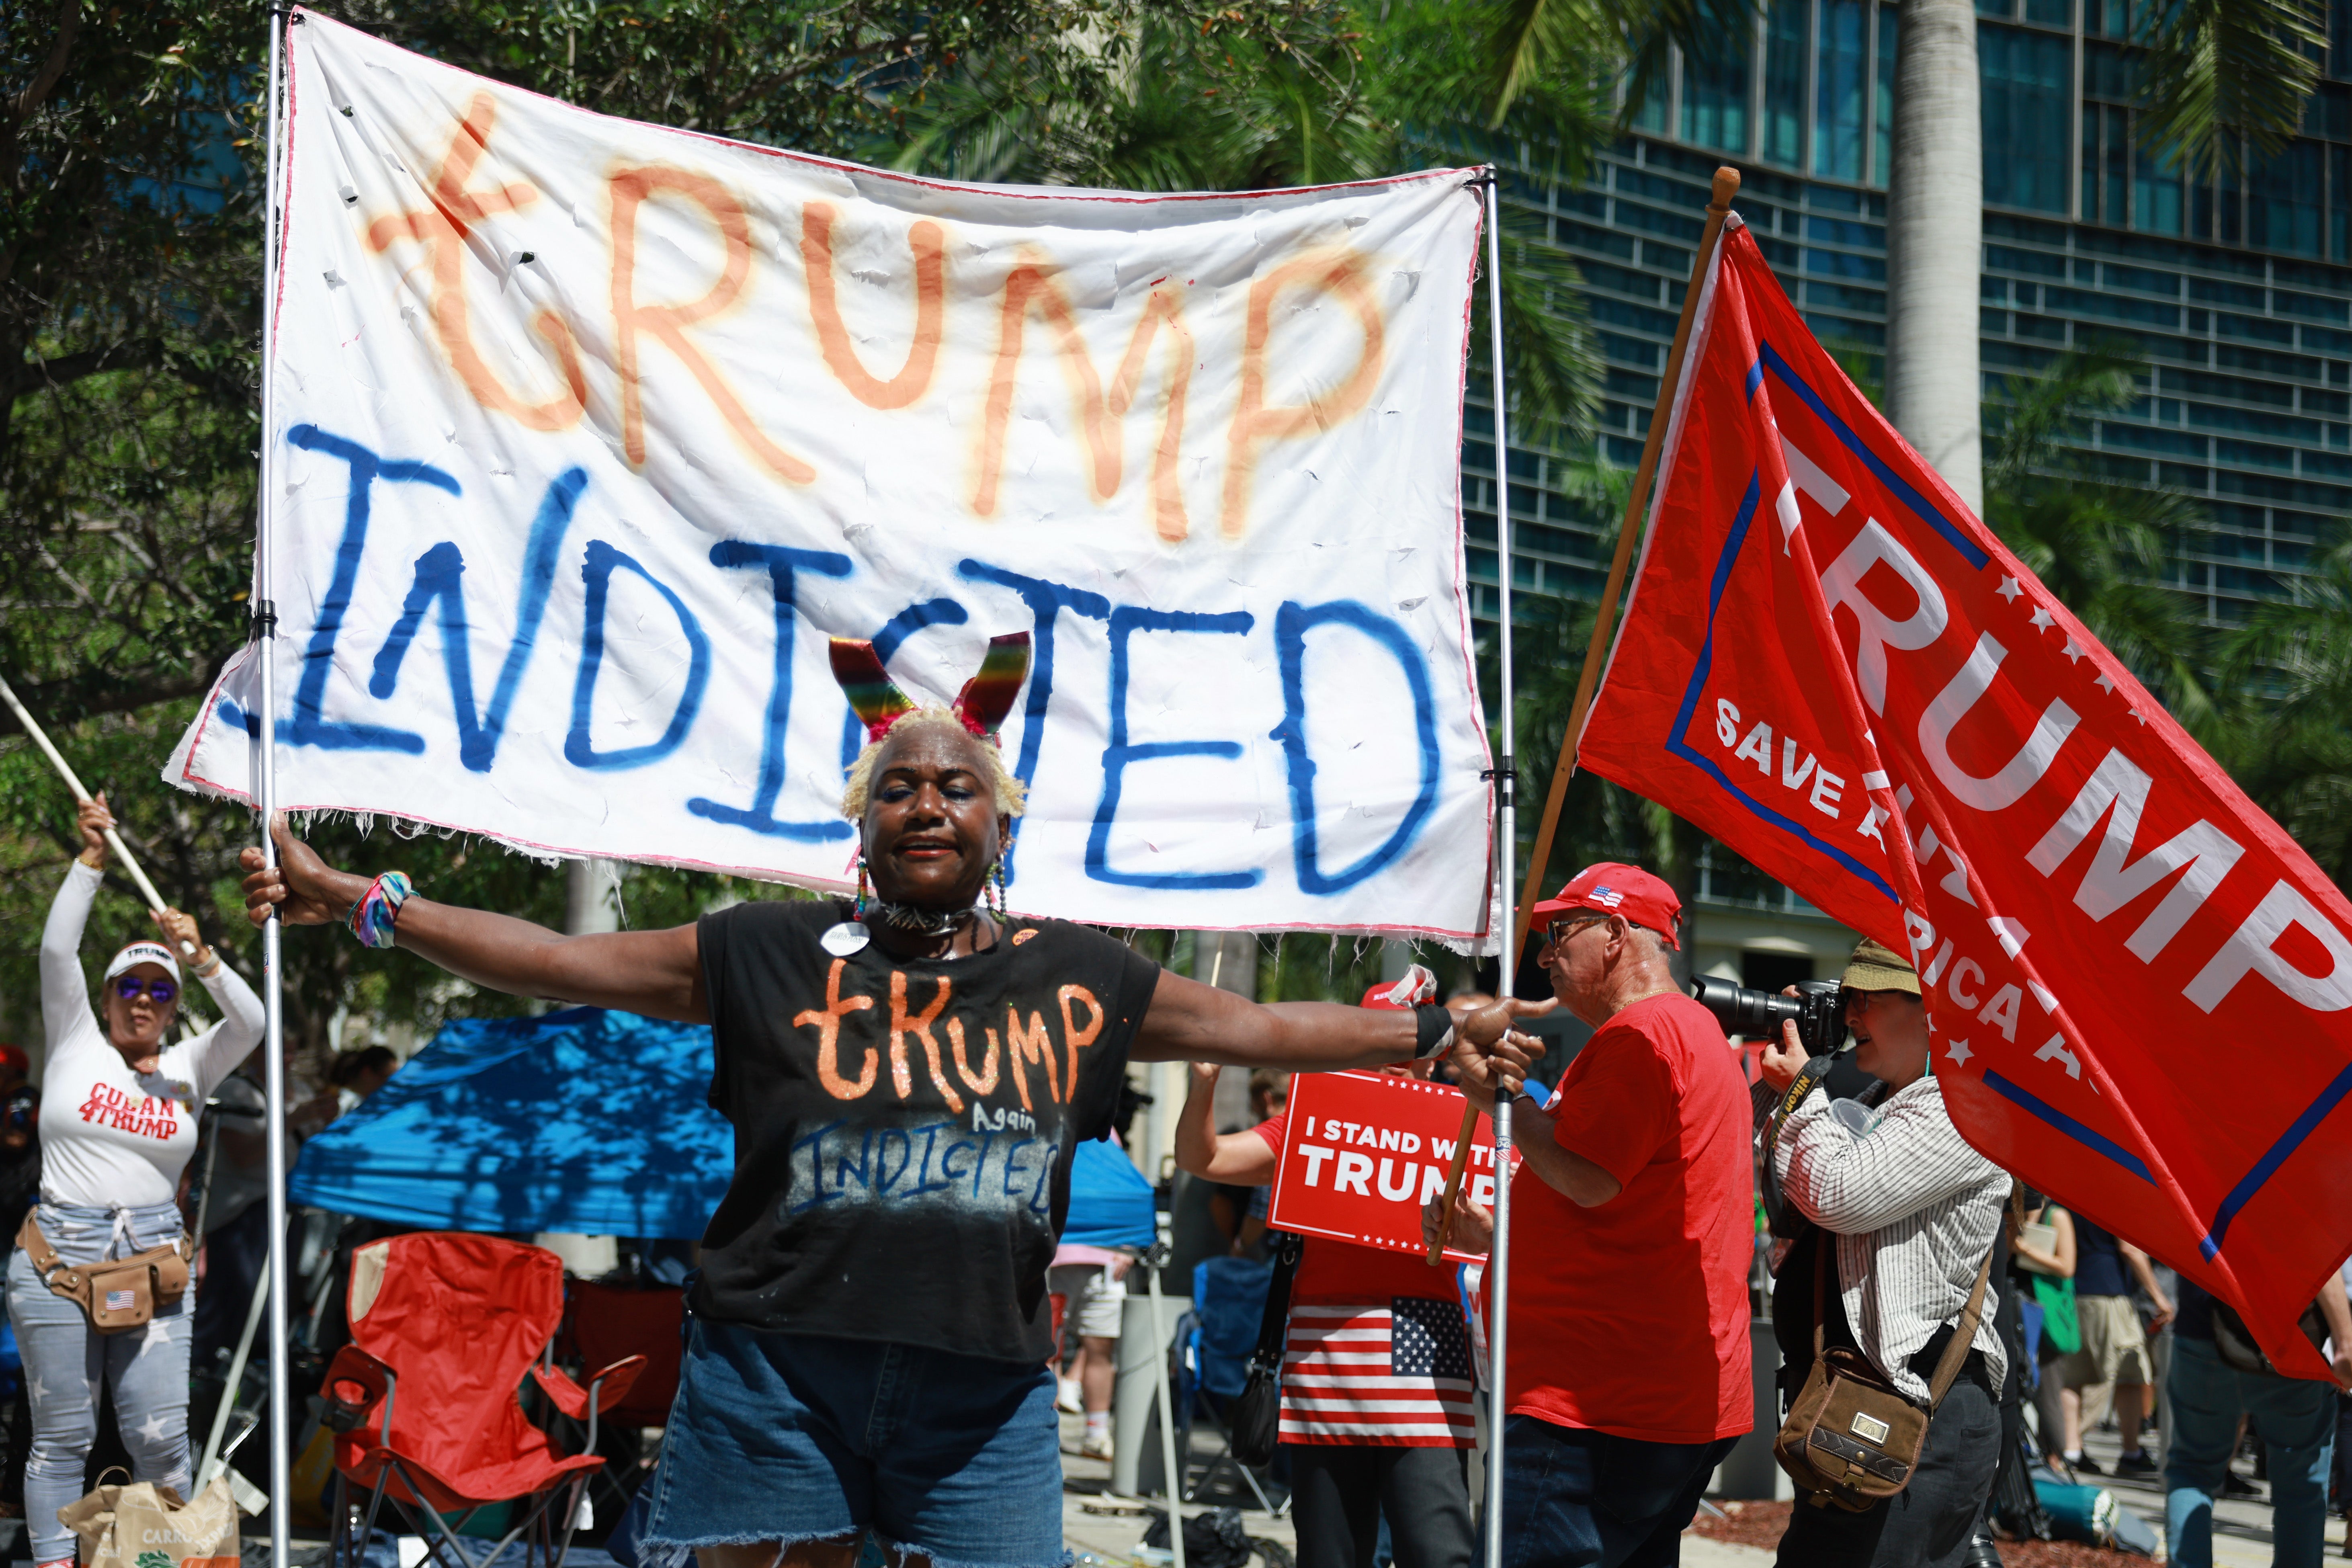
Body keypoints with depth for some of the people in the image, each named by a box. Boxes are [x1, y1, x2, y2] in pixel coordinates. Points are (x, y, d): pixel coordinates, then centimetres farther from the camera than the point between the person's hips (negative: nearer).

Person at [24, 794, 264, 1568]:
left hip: (153, 1258, 1)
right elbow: (57, 949, -2)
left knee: (161, 1436, -5)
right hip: (60, 1251, -1)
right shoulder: (76, 1044, 9)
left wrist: (201, 957, -17)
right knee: (63, 1436, 0)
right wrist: (91, 859, -10)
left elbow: (250, 1023, -3)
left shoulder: (189, 1068, 12)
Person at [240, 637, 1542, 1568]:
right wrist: (361, 905, 1)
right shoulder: (774, 956, 4)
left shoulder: (1076, 979, 9)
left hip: (983, 1396, 2)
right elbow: (561, 961, 4)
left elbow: (1254, 1027, 19)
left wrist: (1432, 1032, 20)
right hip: (782, 1374, -1)